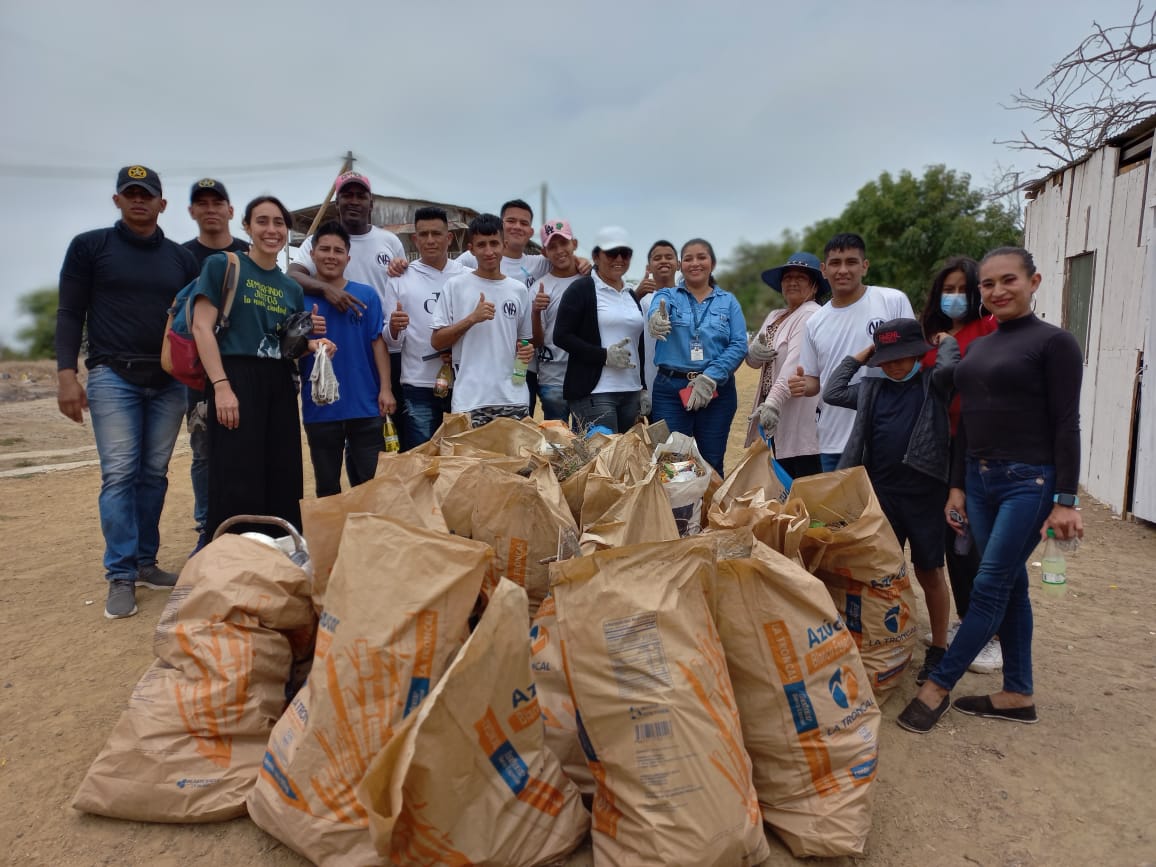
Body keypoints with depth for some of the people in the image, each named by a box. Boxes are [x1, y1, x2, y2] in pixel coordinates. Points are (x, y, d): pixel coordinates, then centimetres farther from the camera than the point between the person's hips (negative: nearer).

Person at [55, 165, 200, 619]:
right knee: (119, 474, -7)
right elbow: (70, 313, 1)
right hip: (113, 377, -3)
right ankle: (121, 576, -3)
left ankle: (145, 562, 15)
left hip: (169, 381, 3)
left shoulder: (181, 257, 11)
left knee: (154, 474, 6)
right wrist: (66, 374, -9)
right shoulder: (90, 246, 4)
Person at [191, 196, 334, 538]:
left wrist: (312, 343, -1)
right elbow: (202, 327, -7)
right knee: (238, 483, -7)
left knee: (284, 480, 6)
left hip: (279, 384, 6)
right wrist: (221, 385, -18)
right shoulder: (222, 265, 1)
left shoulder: (291, 288, 17)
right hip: (236, 377, -6)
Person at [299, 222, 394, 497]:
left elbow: (378, 342, 0)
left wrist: (385, 388, -8)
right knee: (327, 487, 13)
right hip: (319, 409, 1)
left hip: (365, 405, -1)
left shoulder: (366, 295, 2)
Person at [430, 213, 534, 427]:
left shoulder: (519, 290, 10)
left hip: (514, 399, 3)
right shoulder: (455, 285, 1)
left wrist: (527, 351, -4)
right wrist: (472, 318, -14)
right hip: (470, 401, -3)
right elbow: (437, 342, -2)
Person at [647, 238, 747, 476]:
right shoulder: (667, 296, 6)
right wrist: (657, 319, -44)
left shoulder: (728, 301, 10)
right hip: (671, 388, -1)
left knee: (712, 463, 7)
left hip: (717, 390, 1)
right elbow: (657, 311, -18)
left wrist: (711, 377, -15)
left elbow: (739, 345, -1)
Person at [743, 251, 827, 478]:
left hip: (800, 415, -8)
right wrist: (754, 351, -9)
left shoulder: (811, 315, -9)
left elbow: (795, 365, -22)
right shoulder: (774, 316, 17)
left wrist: (774, 401, -32)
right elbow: (753, 361, 15)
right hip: (776, 411, 8)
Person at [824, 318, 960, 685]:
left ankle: (938, 649, 24)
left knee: (929, 572, 8)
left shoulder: (933, 384, -3)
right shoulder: (873, 389, 10)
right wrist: (860, 355, 13)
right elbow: (832, 393, 14)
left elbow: (948, 367, -23)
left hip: (924, 493, -4)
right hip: (882, 492, 4)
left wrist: (947, 340, -3)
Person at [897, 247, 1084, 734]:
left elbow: (1067, 425, -10)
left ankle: (938, 685, 8)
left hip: (1029, 482, -7)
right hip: (980, 479, 7)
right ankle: (1019, 695, 22)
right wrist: (957, 486, 12)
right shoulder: (979, 348, 13)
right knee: (1010, 586, 12)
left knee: (989, 588, -3)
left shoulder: (1054, 343, -6)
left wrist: (1065, 500, -13)